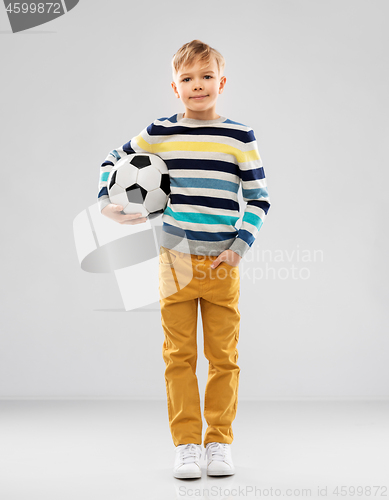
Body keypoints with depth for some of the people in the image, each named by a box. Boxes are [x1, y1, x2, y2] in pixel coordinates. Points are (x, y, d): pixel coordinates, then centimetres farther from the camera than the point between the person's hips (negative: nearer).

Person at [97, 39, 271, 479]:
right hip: (175, 262, 0)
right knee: (179, 357, 3)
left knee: (223, 358, 5)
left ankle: (219, 443, 16)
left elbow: (259, 200, 2)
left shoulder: (240, 137, 0)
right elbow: (114, 159, 17)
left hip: (222, 265, 0)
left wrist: (239, 249, -7)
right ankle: (186, 444, 11)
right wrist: (107, 203, 2)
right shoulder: (160, 133, 3)